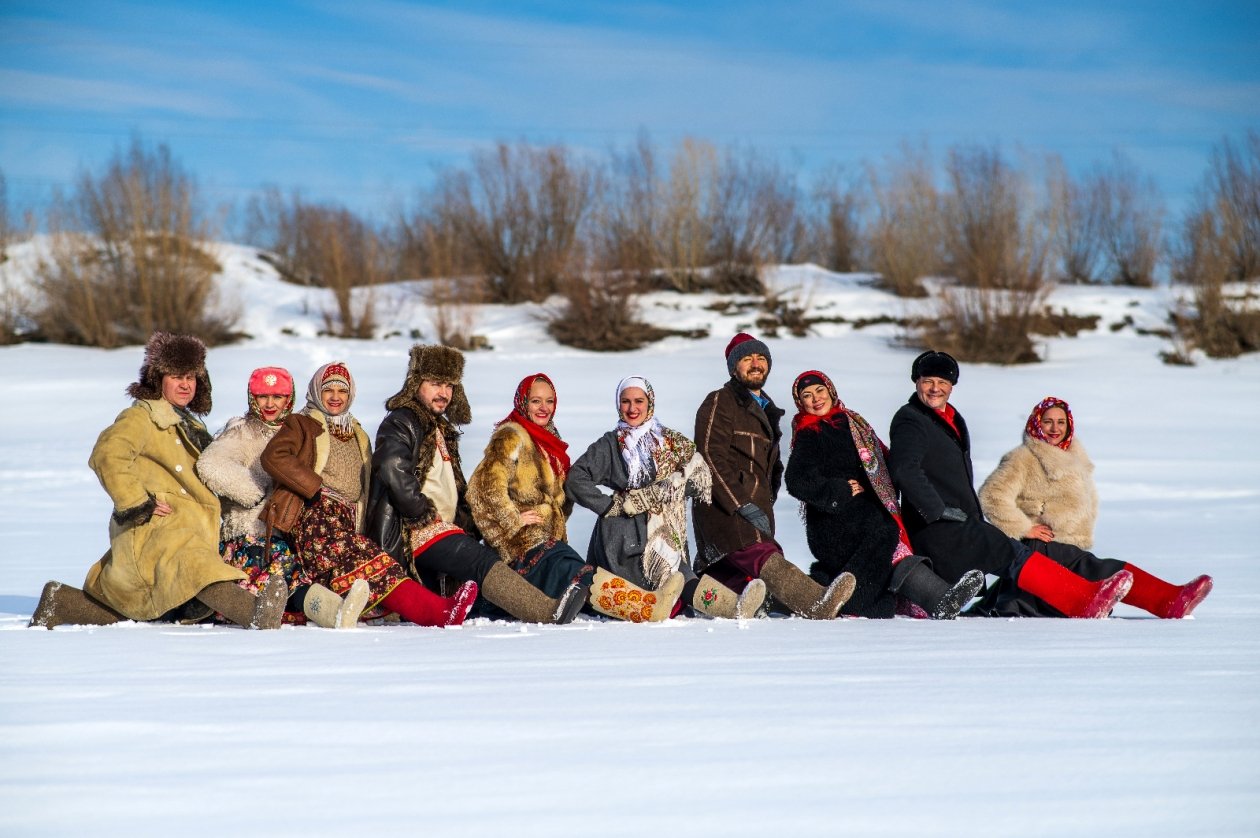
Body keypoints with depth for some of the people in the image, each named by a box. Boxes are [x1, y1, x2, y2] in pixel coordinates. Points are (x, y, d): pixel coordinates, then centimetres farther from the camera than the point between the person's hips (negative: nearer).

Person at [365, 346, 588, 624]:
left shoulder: (441, 429, 26)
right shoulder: (400, 424, -3)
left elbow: (456, 488, 28)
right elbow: (395, 474, -22)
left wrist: (468, 523, 10)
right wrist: (426, 515, -16)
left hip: (443, 529, 18)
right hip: (415, 533, -18)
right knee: (481, 560, -31)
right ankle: (550, 612, -46)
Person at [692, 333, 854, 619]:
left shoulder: (766, 410, 27)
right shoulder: (720, 403, 0)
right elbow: (710, 458, -11)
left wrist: (766, 504, 20)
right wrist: (744, 506, -17)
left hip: (754, 508, 9)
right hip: (726, 508, -9)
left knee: (731, 578, 1)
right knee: (764, 558, -30)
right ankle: (817, 604, -53)